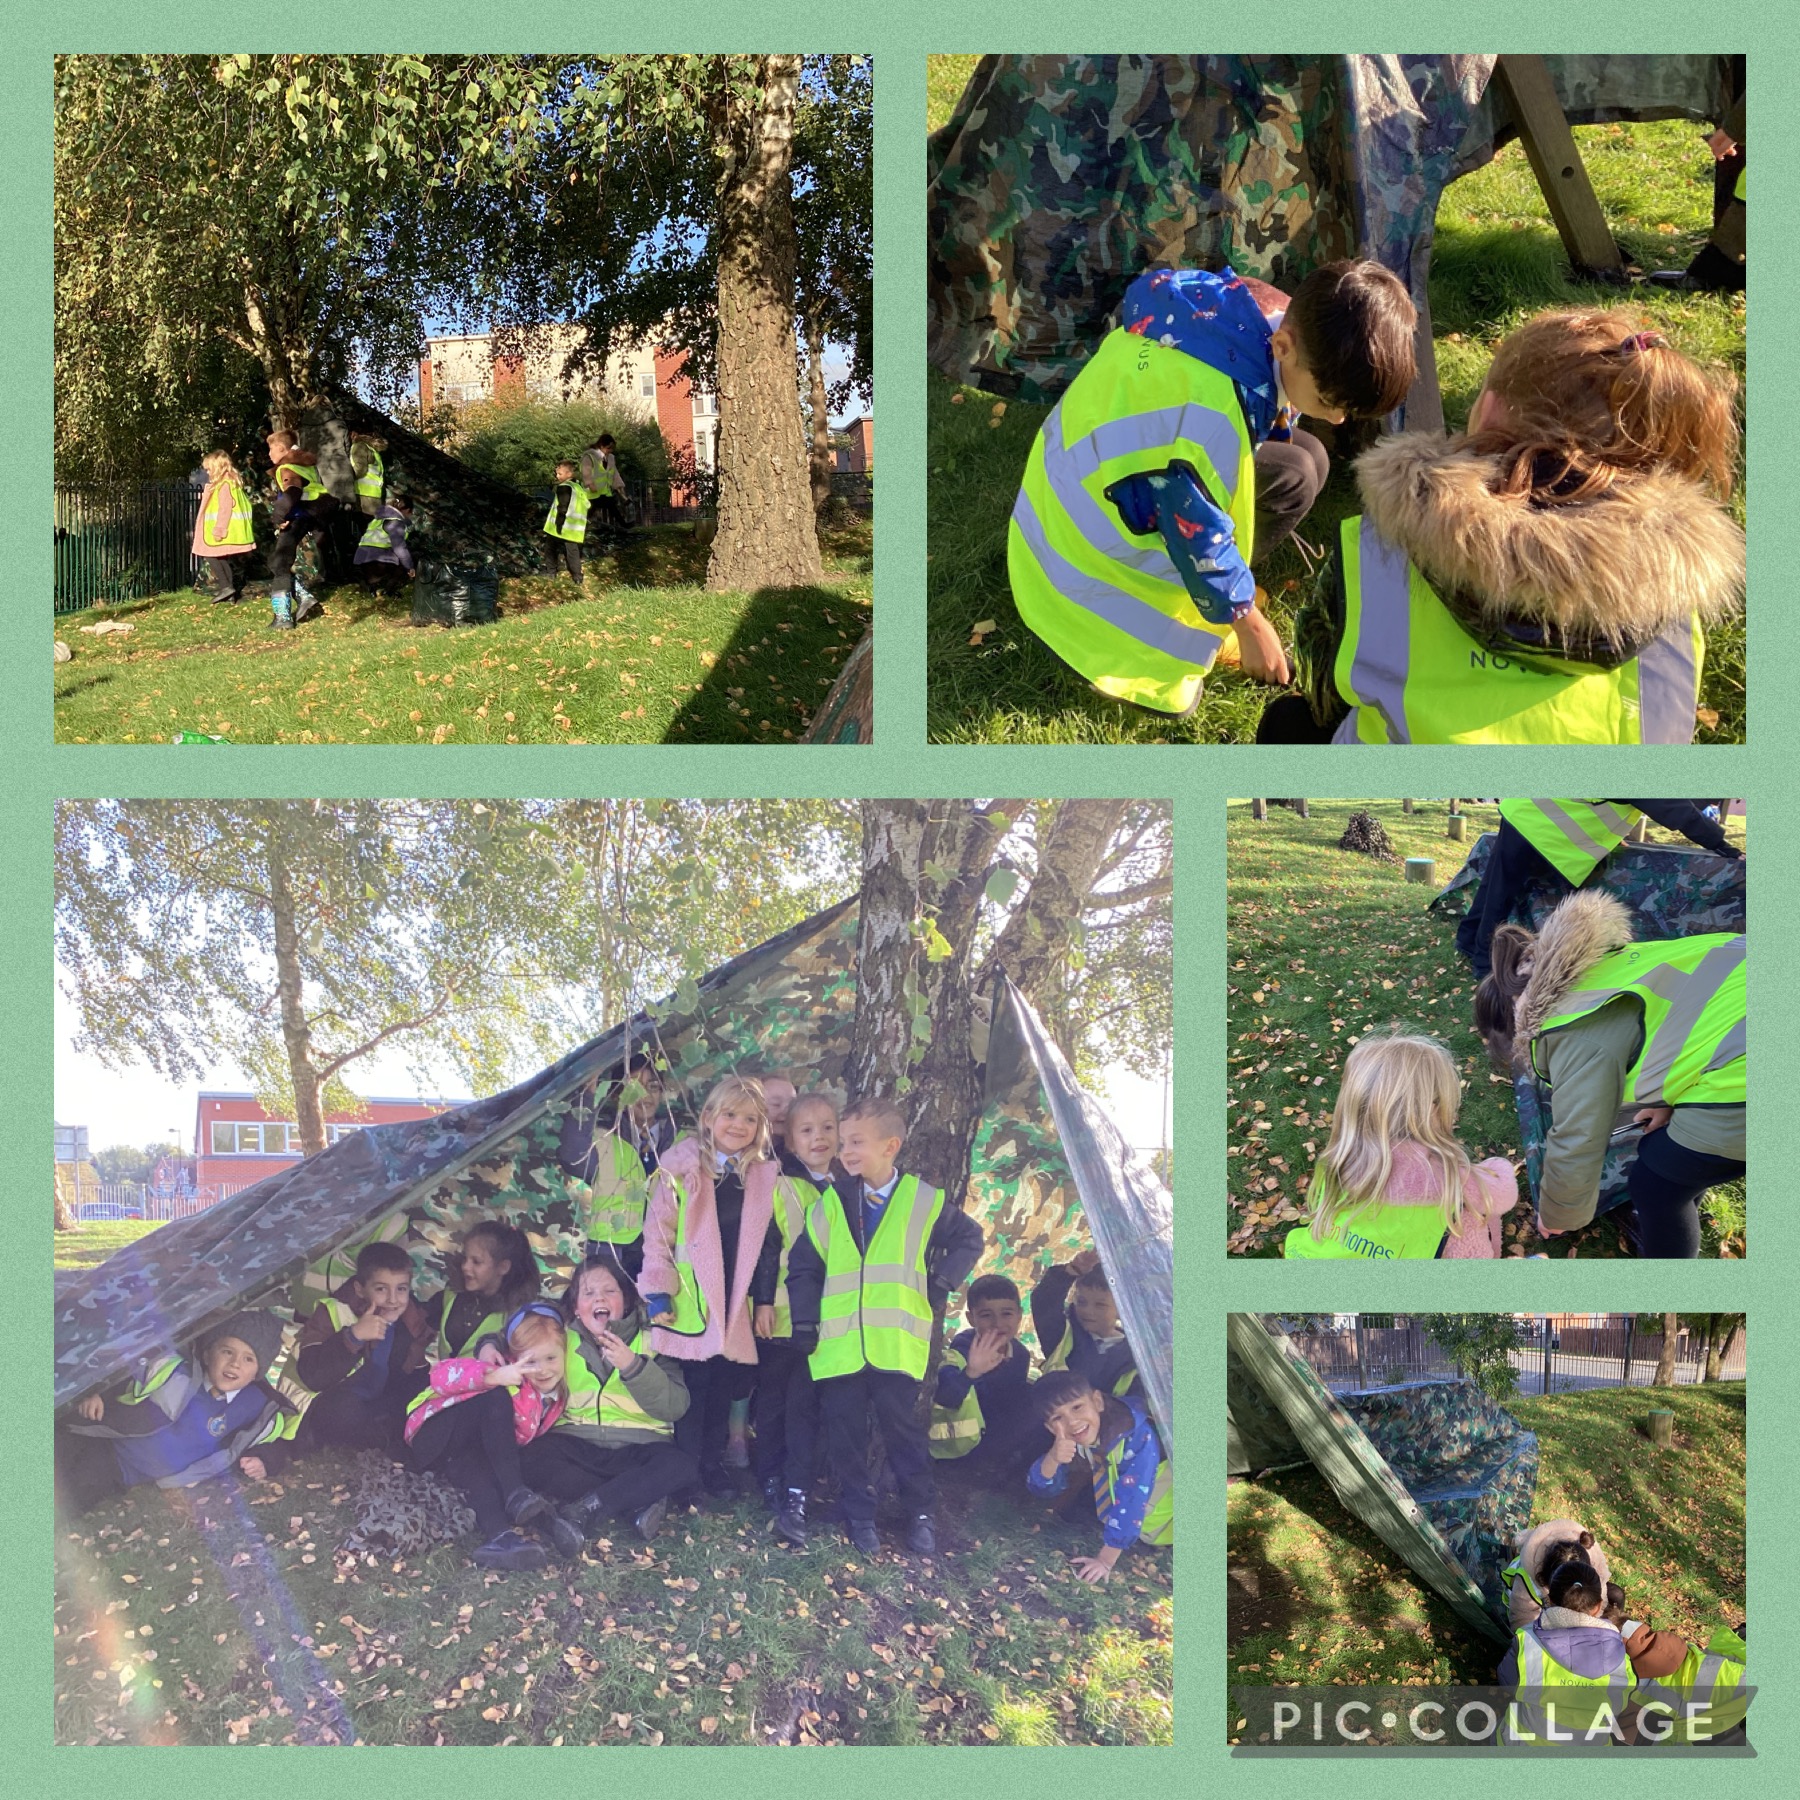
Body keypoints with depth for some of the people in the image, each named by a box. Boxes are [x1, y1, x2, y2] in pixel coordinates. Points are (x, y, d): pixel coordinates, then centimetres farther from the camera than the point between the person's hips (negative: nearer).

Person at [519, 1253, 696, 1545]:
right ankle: (640, 1502, -23)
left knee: (680, 1466, -31)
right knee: (533, 1457, -31)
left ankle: (586, 1509, -26)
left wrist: (632, 1366, -17)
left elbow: (676, 1407, -5)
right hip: (576, 1442, 1)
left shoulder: (651, 1340, 7)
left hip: (639, 1445, -1)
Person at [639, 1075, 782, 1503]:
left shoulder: (764, 1175, 7)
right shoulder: (680, 1167, -4)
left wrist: (765, 1299, 7)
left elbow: (769, 1242, 11)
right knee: (691, 1384, 2)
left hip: (735, 1305, 3)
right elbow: (657, 1232, -5)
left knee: (724, 1386, 8)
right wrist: (657, 1292, -9)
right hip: (688, 1301, -3)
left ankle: (714, 1464, 22)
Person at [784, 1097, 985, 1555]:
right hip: (838, 1345, 2)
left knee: (903, 1429, 3)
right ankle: (859, 1515, 19)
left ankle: (920, 1514, 18)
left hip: (898, 1345, -2)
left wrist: (941, 1283, 2)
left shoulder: (925, 1201, 0)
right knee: (846, 1435, 6)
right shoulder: (832, 1202, 4)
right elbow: (803, 1264, 9)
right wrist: (805, 1325, 2)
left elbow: (971, 1239, 13)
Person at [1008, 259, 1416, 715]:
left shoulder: (1271, 317, -12)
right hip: (1096, 539, -9)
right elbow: (1201, 535, -26)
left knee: (1301, 464, 2)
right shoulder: (1209, 417, -39)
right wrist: (1249, 624, -13)